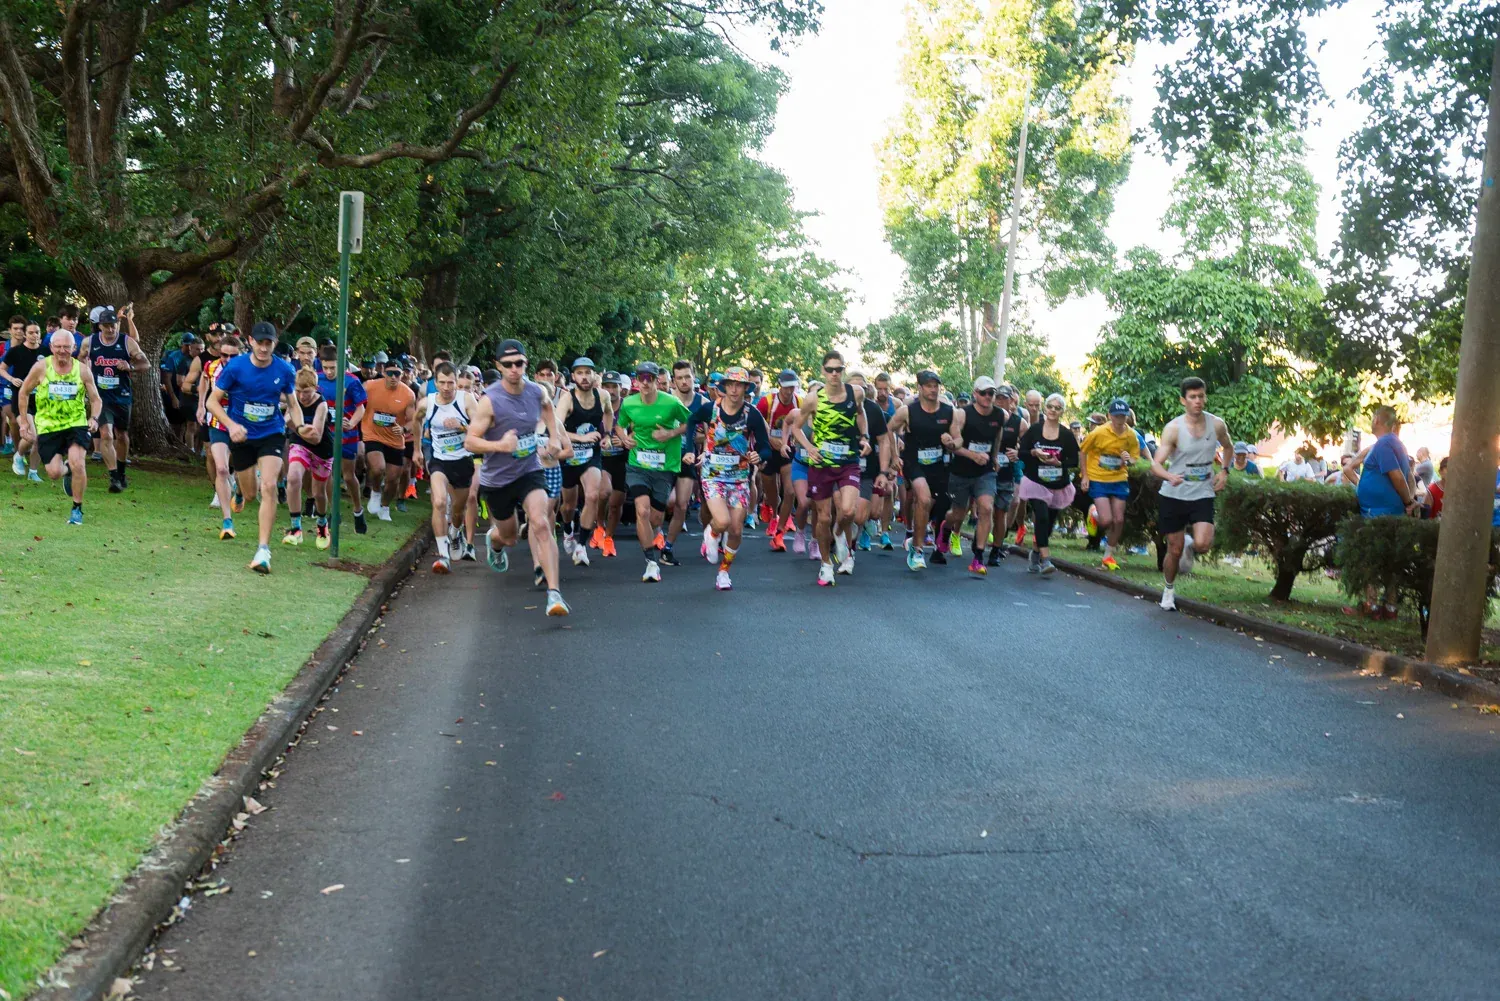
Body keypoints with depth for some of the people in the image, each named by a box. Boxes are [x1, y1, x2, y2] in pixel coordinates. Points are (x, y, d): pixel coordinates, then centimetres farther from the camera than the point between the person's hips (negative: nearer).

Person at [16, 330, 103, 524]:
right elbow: (23, 393, 7)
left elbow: (96, 399, 5)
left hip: (76, 424, -1)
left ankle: (77, 508, -3)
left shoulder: (83, 370, -5)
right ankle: (67, 470, 34)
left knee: (77, 463, -21)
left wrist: (94, 418, -14)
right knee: (53, 472, -7)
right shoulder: (41, 367, -7)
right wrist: (24, 421, 5)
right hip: (48, 427, 1)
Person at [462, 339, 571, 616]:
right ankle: (493, 540, 59)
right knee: (509, 536, 17)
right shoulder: (489, 400, -20)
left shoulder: (538, 392, -6)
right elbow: (470, 441, -21)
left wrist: (556, 434, 11)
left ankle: (554, 593, -26)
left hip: (530, 471, 1)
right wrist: (499, 445, -37)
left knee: (541, 525, -23)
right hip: (496, 478, -1)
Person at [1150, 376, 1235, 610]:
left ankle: (1189, 543, 19)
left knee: (1203, 545, -18)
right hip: (1174, 495, -1)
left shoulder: (1217, 425, -2)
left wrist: (1224, 470, 5)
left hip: (1203, 495, 2)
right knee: (1174, 550, 5)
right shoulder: (1173, 428, -12)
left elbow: (1228, 447, 21)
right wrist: (1170, 476, -40)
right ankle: (1169, 590, 31)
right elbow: (1156, 464, -20)